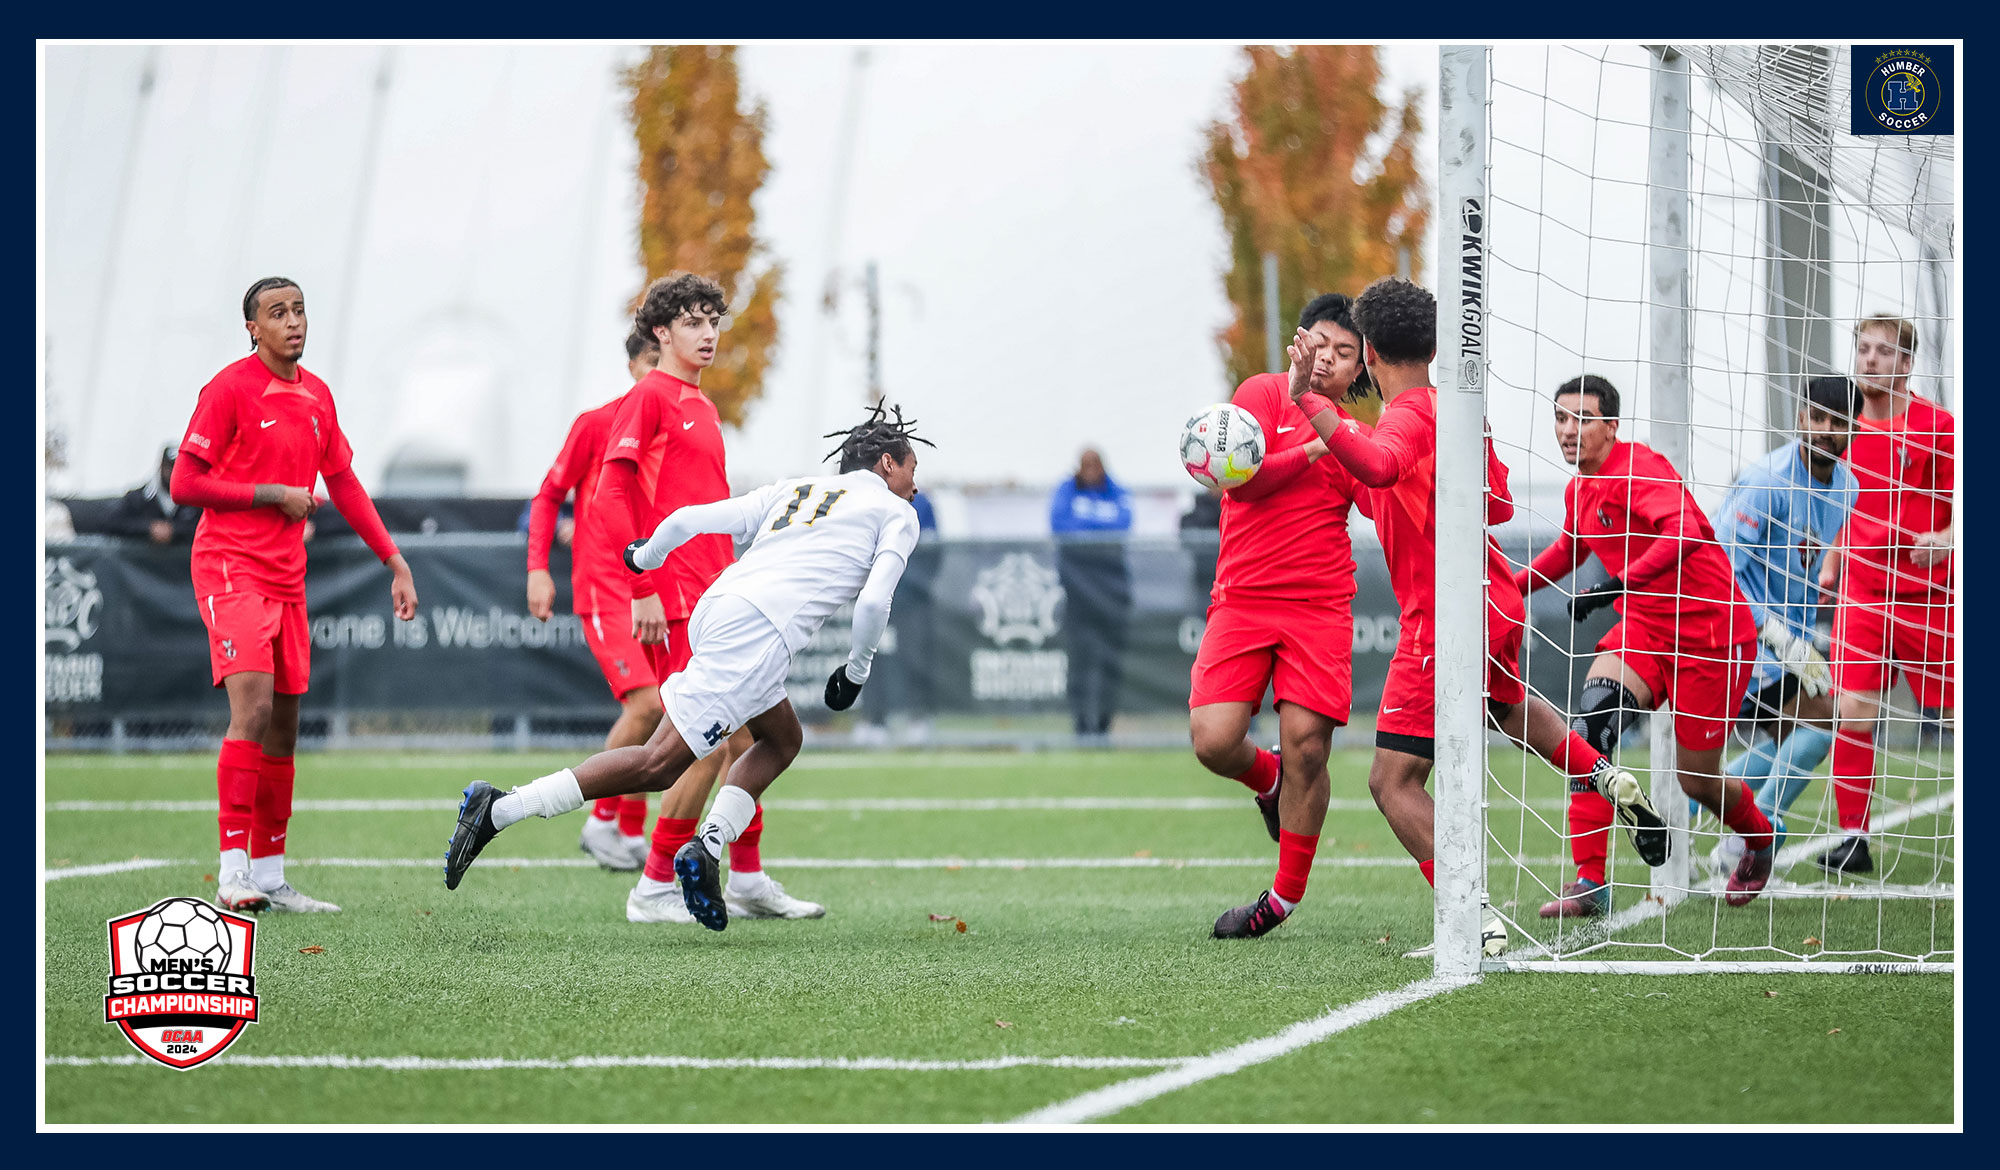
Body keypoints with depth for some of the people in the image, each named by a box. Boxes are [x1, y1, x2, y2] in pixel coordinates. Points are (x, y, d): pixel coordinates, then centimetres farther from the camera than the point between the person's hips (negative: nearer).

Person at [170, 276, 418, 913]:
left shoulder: (316, 395, 13)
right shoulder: (230, 389, -9)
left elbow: (344, 484, 22)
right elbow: (184, 483, -11)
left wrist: (394, 561, 18)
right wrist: (273, 495, -13)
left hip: (287, 575, 7)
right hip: (230, 567, -7)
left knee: (283, 723, 8)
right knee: (252, 706, -21)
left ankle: (268, 877, 16)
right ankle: (231, 873, -22)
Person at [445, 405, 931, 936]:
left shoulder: (794, 491, 29)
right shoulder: (895, 513, 13)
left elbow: (689, 519, 20)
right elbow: (873, 601, -3)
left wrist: (646, 556, 39)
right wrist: (857, 670, 13)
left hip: (713, 611, 8)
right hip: (757, 630, -8)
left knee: (783, 738, 25)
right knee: (660, 763, -10)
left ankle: (707, 849, 5)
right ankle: (500, 809, -17)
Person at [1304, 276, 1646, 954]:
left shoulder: (1408, 416, -18)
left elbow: (1378, 467, -43)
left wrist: (1313, 407, -47)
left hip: (1442, 620, -9)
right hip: (1498, 605, 9)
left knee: (1393, 783, -9)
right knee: (1510, 707, 42)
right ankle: (1605, 776, 49)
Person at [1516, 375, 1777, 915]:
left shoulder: (1637, 467, -19)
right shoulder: (1580, 490, 8)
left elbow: (1683, 532, -37)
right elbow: (1570, 548, 31)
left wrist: (1620, 583, -44)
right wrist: (1511, 587, 21)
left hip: (1709, 627, -7)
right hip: (1644, 624, 7)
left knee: (1698, 780, 2)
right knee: (1593, 717, -20)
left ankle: (1760, 842, 38)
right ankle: (1590, 881, -21)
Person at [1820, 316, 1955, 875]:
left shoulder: (1937, 428, -8)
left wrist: (1943, 541, -25)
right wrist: (1833, 564, 18)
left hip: (1926, 593, -4)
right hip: (1862, 592, 4)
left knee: (1950, 714, 2)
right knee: (1852, 708, -9)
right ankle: (1853, 839, -5)